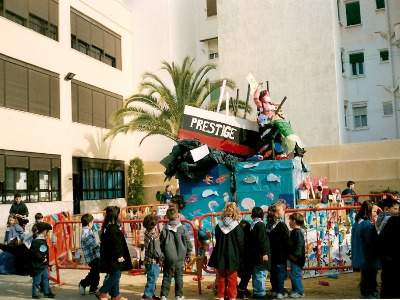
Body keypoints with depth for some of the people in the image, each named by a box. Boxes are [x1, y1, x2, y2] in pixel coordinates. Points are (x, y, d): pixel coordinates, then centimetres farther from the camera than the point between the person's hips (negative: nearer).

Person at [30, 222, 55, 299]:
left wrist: (46, 259, 9)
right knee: (37, 280, 2)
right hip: (37, 265, -10)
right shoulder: (36, 242, -19)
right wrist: (42, 259, -18)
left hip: (43, 265, 10)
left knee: (45, 278, 15)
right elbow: (35, 253, -25)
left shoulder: (43, 240, 11)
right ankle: (35, 294, 13)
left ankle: (47, 292, 22)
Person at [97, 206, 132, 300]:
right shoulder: (113, 228, -20)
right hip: (113, 257, -11)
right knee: (115, 274, -4)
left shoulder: (107, 227, 12)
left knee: (115, 275, 14)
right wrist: (119, 255, -18)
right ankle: (102, 292, 4)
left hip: (110, 257, 11)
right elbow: (115, 243, -22)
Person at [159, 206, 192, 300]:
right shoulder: (183, 229, -7)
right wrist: (188, 255, 12)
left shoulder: (165, 229, -5)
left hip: (168, 257, 1)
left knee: (167, 276, 10)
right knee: (179, 276, 9)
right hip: (180, 257, -1)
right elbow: (188, 243, -1)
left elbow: (161, 243, 1)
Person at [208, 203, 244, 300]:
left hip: (220, 256, 3)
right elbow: (240, 243, -8)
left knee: (221, 277, 12)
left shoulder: (218, 226, -3)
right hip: (232, 255, -3)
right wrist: (240, 254, 4)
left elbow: (217, 241, 5)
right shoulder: (237, 227, -11)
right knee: (232, 278, 7)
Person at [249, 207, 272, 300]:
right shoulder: (260, 225, -13)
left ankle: (256, 292, 20)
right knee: (261, 274, -6)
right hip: (260, 254, -10)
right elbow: (262, 241, -19)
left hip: (255, 254, 10)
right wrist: (264, 253, -18)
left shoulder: (252, 225, 15)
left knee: (256, 274, 14)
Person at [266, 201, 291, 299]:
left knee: (273, 272, 14)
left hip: (272, 254, 7)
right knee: (281, 272, 1)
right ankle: (280, 292, 5)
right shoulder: (282, 225, -17)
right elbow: (287, 241, -15)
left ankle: (274, 290, 22)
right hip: (281, 254, -7)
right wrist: (289, 252, -5)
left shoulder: (268, 225, 4)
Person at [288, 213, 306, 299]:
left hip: (297, 259, -11)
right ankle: (295, 290, 28)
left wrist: (295, 255, -26)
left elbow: (299, 245, -24)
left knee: (295, 275, -7)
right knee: (293, 275, 17)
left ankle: (300, 292, 0)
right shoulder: (294, 232, 14)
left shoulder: (298, 232, -17)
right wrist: (291, 255, 17)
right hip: (294, 258, 11)